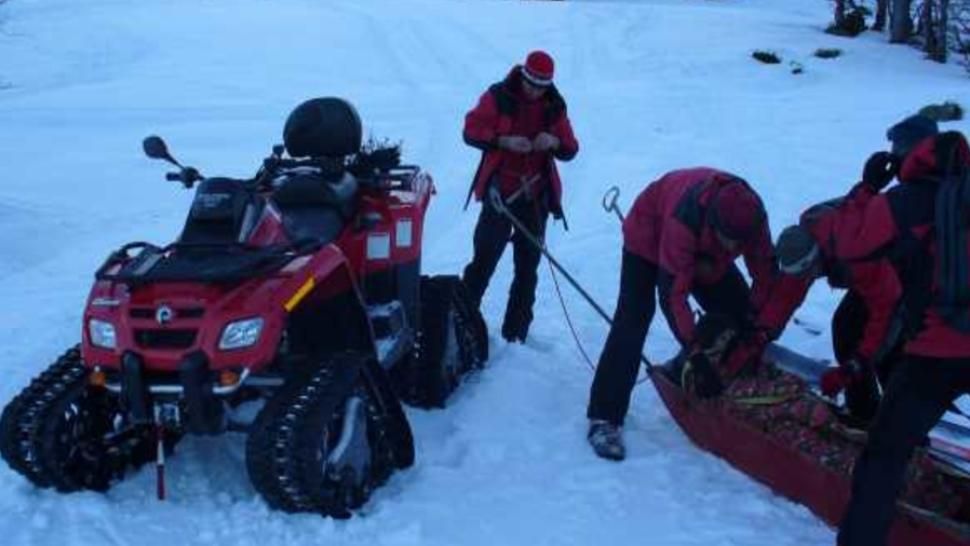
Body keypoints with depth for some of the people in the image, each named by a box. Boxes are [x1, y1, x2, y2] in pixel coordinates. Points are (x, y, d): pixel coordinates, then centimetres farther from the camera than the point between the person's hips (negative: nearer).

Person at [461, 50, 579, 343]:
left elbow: (571, 149, 8)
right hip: (499, 192, -4)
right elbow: (471, 130, -5)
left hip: (536, 196, 4)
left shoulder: (555, 106, 7)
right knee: (485, 258, -6)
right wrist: (504, 141, -20)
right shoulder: (498, 97, -3)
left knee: (528, 266, 7)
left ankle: (516, 333, 16)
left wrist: (555, 142, -14)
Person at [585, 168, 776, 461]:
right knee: (633, 319, -21)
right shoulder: (684, 219, -45)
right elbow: (673, 293, -43)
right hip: (649, 238, -6)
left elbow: (765, 275, -16)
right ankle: (604, 418, -22)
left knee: (739, 314, -2)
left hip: (707, 254, 6)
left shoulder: (752, 218, -30)